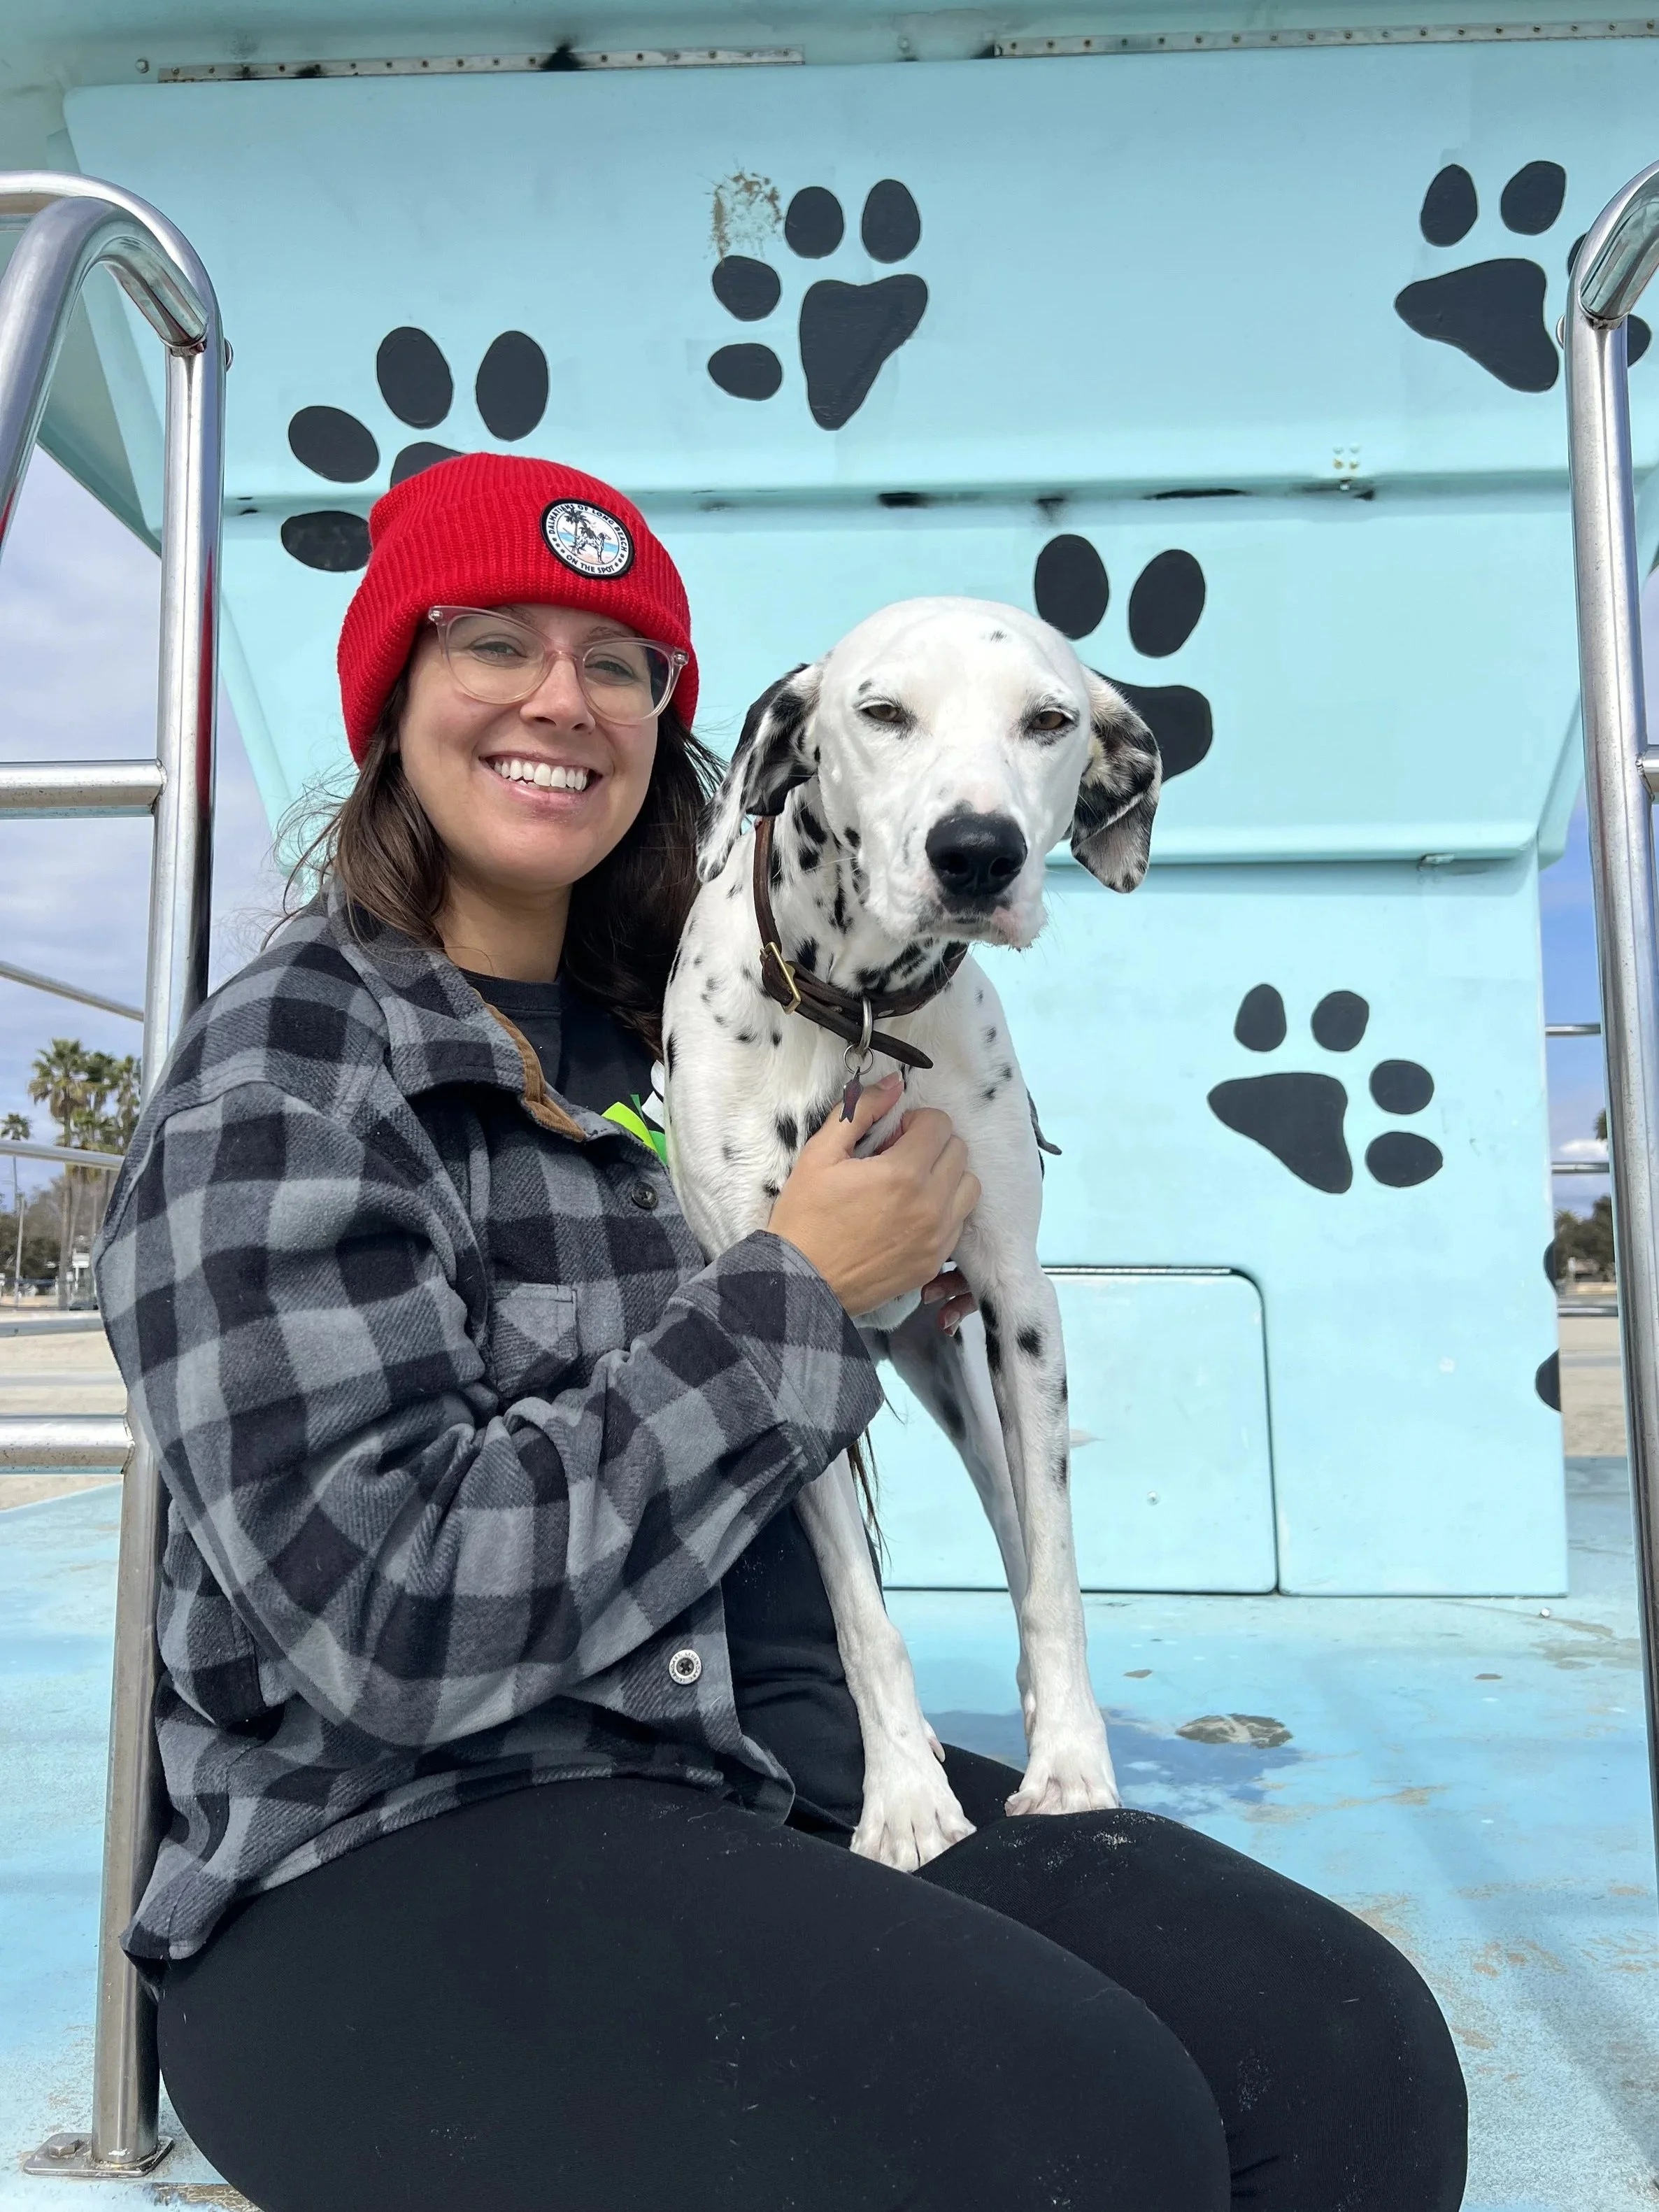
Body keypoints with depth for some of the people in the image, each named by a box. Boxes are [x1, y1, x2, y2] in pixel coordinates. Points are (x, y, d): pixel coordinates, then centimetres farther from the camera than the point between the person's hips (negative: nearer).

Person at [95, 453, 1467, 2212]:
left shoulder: (662, 1032, 10)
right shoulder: (283, 1076, -11)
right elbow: (400, 1623, -21)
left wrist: (904, 1254, 10)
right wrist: (798, 1288, -15)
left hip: (767, 1773, 6)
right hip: (390, 1866, -6)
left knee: (1354, 2058, -14)